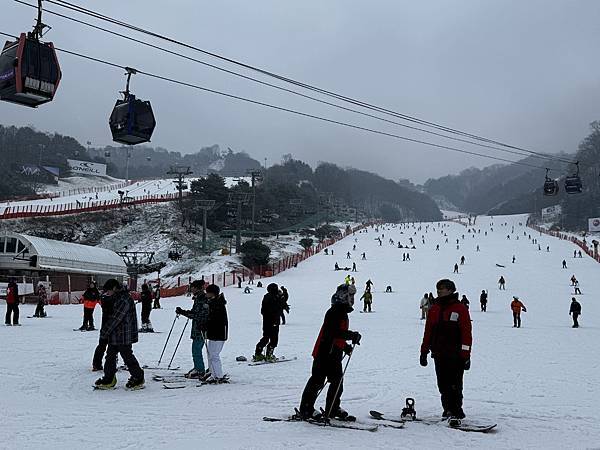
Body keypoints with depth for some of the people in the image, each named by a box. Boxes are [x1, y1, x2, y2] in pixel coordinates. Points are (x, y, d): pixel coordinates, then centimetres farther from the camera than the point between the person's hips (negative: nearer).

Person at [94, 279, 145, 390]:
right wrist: (105, 330, 14)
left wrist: (104, 331, -17)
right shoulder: (117, 298, 13)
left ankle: (138, 378, 12)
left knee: (127, 356, -1)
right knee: (110, 356, 13)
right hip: (115, 336, 10)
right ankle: (109, 379, 22)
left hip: (124, 336, -10)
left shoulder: (124, 300, -21)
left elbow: (115, 318, -22)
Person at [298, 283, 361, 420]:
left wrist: (345, 346, 18)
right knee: (317, 380, -5)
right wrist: (352, 335, -24)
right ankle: (306, 410, 2)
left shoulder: (342, 313, 16)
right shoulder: (335, 312, -16)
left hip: (334, 354, 10)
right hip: (325, 353, -10)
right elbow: (334, 332, -27)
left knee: (337, 381, 13)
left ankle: (333, 409, 24)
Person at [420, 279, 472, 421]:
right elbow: (428, 331, 17)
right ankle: (448, 409, 18)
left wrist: (466, 355, -12)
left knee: (454, 384, -5)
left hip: (455, 355, -5)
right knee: (443, 384, 7)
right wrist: (424, 351, 15)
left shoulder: (460, 309, -4)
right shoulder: (434, 309, 13)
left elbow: (466, 333, -7)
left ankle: (456, 411, 5)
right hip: (438, 354, 5)